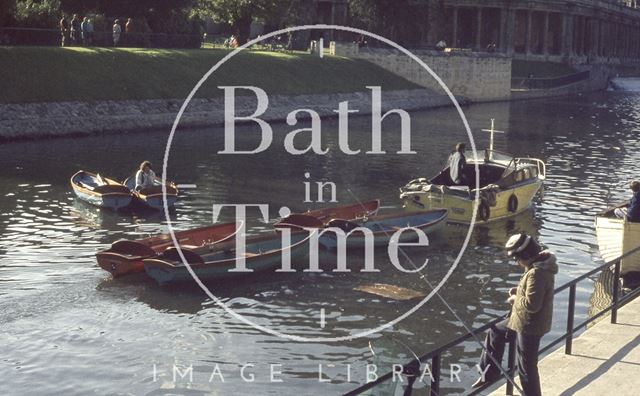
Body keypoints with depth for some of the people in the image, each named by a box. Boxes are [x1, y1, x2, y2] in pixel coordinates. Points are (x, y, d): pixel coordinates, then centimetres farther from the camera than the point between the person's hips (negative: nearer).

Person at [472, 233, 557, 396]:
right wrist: (519, 291, 4)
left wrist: (515, 299, -13)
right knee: (495, 333, 24)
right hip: (523, 320, 11)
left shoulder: (537, 273, -30)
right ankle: (490, 374, 36)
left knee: (527, 367, 4)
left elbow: (531, 304, -32)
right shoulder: (540, 263, 2)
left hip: (530, 325, -11)